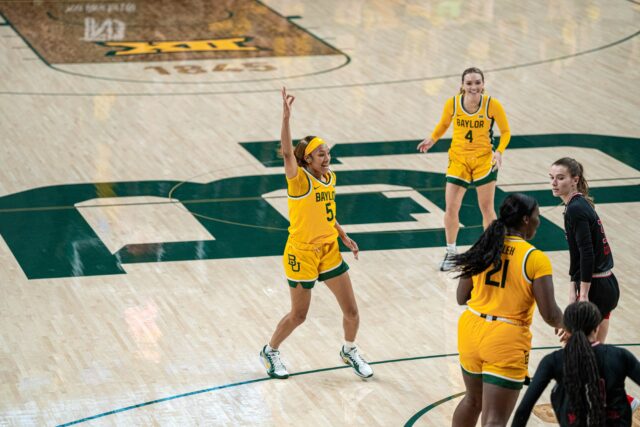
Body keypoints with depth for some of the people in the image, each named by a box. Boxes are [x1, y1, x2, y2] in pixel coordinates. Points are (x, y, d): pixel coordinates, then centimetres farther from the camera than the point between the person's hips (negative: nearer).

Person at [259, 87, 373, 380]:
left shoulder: (330, 178, 3)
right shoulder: (299, 180, -18)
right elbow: (287, 152, -37)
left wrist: (344, 237, 10)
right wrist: (286, 117, -48)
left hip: (329, 251, 6)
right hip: (301, 254, -6)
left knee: (351, 311, 7)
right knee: (298, 315, 6)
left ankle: (349, 351, 34)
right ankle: (270, 352, 31)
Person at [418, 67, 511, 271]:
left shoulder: (492, 105, -17)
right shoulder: (452, 104, -13)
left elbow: (505, 131, -5)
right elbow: (444, 124, 7)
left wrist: (499, 152, -21)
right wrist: (432, 140, -10)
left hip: (484, 161, -1)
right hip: (458, 160, 1)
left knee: (487, 208, 8)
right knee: (450, 209, -2)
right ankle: (451, 253, 19)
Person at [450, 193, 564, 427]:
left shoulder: (482, 248, 2)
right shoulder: (535, 259, -12)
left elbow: (462, 298, 8)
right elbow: (550, 315, -13)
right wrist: (563, 324, 9)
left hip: (470, 331, 6)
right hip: (506, 340, -6)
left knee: (473, 399, 28)